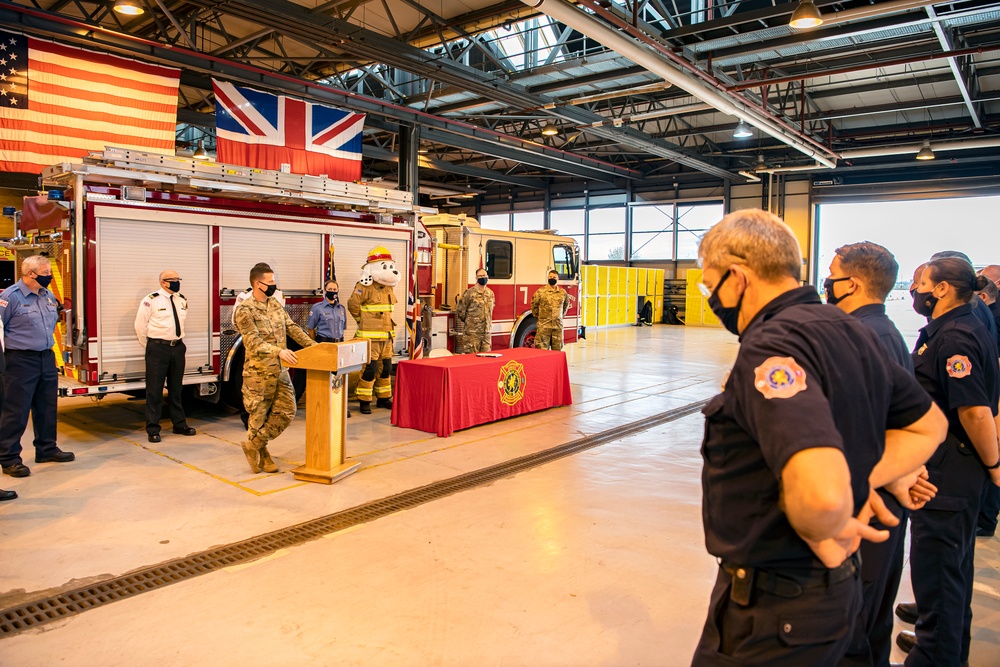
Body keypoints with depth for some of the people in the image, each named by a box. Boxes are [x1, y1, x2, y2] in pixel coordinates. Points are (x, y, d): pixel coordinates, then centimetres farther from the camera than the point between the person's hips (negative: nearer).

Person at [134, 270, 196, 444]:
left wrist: (179, 342, 15)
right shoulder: (151, 300, -8)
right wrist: (150, 347, 2)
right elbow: (140, 325, -3)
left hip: (177, 347, 6)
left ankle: (179, 424, 23)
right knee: (154, 390, 0)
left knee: (176, 388, 14)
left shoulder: (182, 300, 10)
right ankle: (153, 429, 6)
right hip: (158, 348, -5)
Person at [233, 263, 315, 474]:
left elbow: (293, 328, 8)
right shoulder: (245, 310, -14)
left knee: (286, 411, 6)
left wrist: (314, 346, -2)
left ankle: (255, 445, 21)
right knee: (259, 415, 5)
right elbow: (254, 343, -22)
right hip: (259, 372, -7)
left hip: (280, 370, 7)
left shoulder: (275, 305, 9)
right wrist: (279, 351, -35)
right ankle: (260, 452, 25)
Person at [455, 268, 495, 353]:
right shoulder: (470, 293, -8)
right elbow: (460, 311, -3)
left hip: (487, 331, 5)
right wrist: (469, 320, 8)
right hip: (472, 333, -5)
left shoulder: (490, 293, 9)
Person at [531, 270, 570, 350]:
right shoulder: (541, 291, -3)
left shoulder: (563, 292, 8)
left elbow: (566, 304, 25)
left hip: (558, 325, 3)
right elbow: (534, 305, 6)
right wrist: (538, 316, 9)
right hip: (544, 325, -3)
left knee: (557, 349, 8)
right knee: (542, 349, -3)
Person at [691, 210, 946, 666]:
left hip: (771, 610, -9)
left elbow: (821, 494, -41)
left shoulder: (771, 346, -26)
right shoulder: (850, 332, 4)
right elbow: (928, 425, 17)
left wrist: (823, 533, -19)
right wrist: (863, 479, 3)